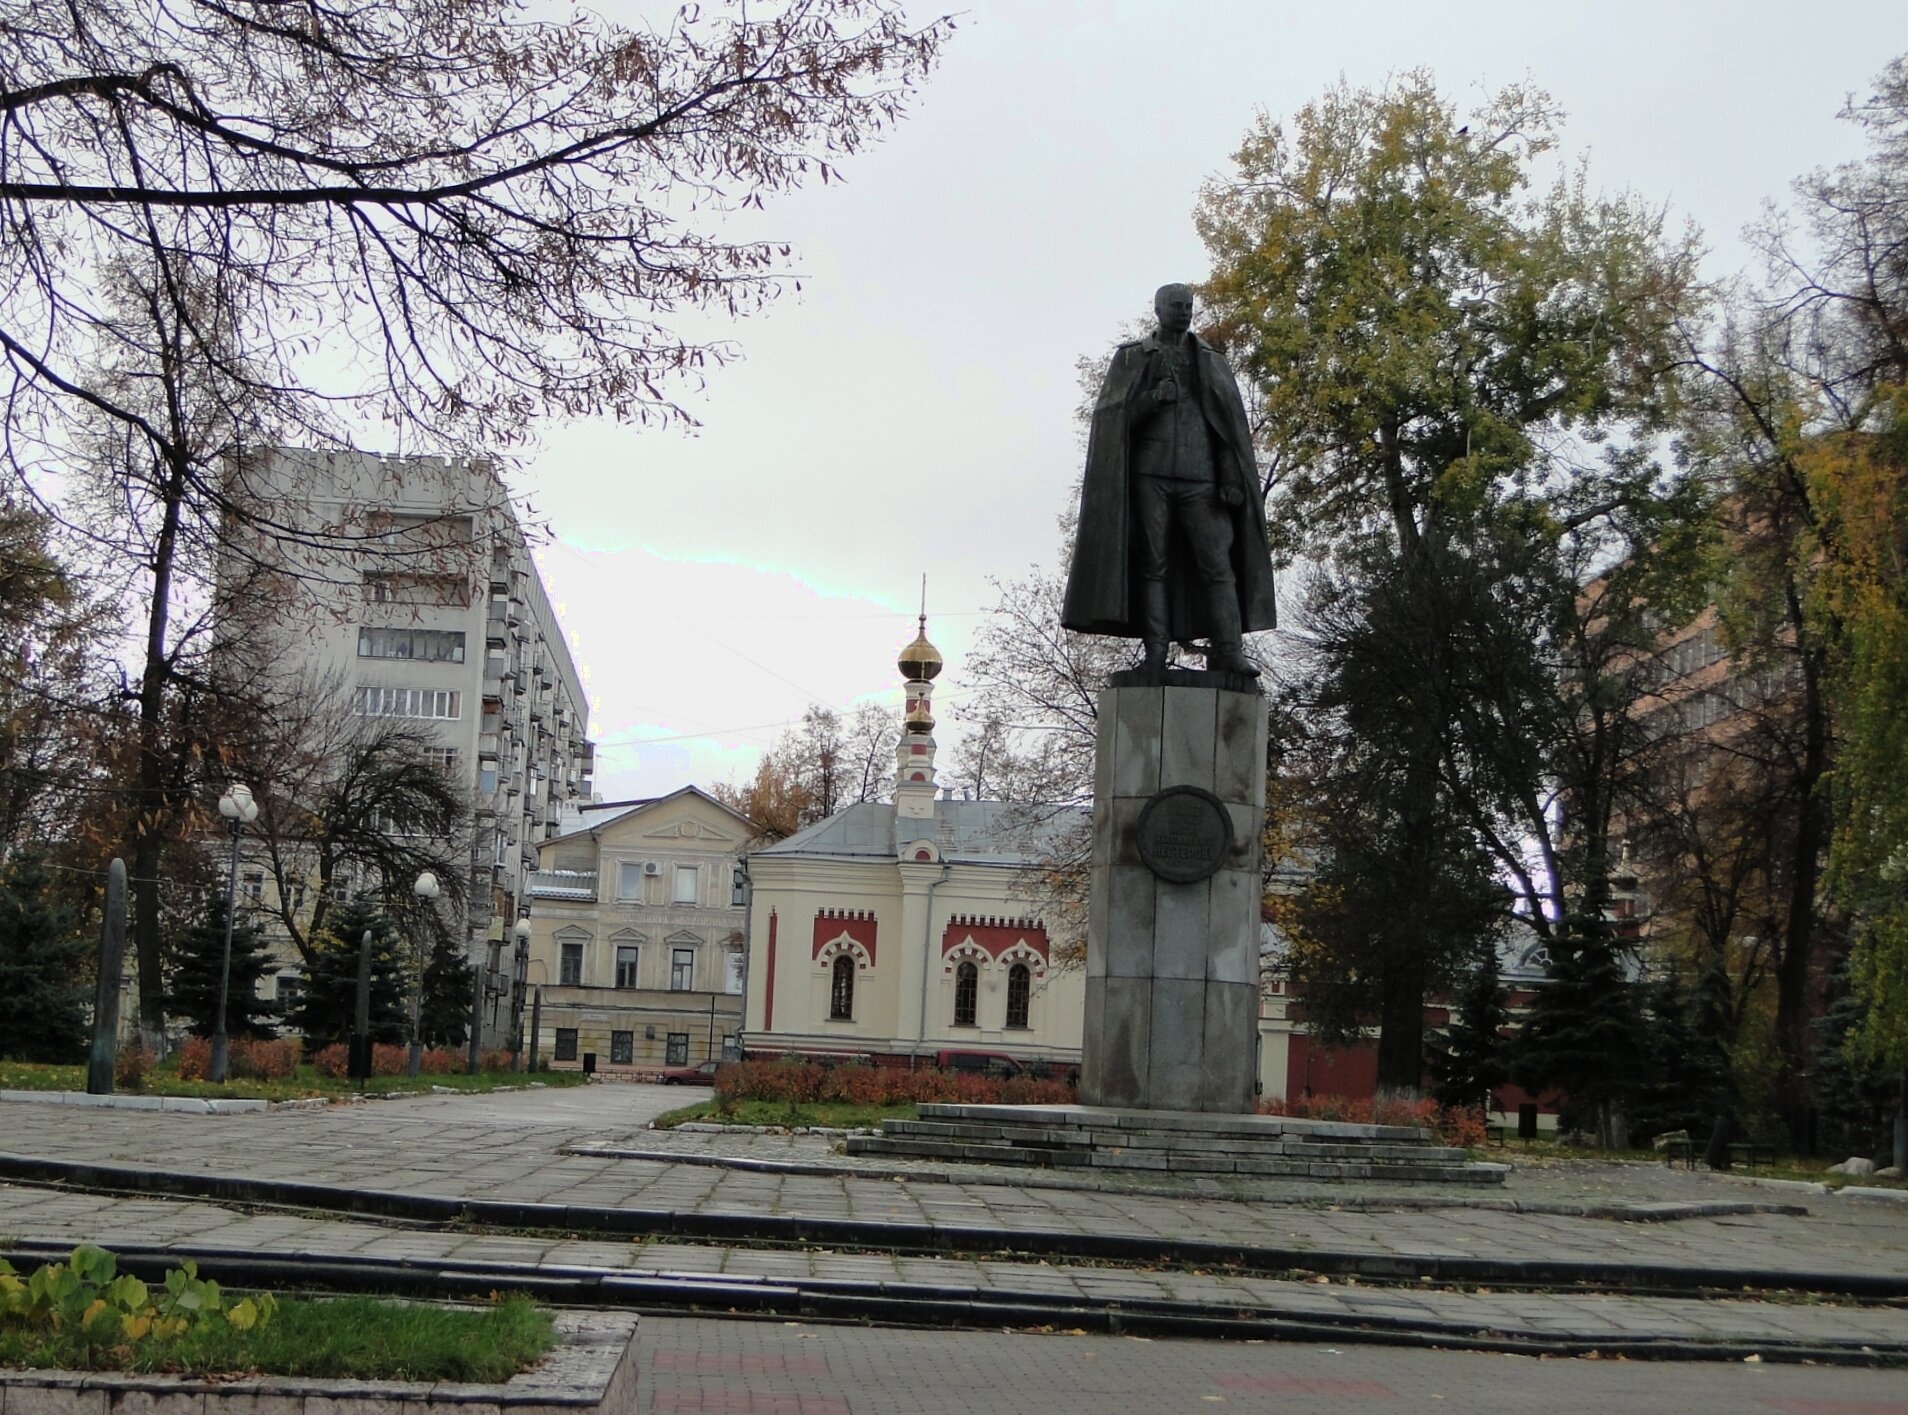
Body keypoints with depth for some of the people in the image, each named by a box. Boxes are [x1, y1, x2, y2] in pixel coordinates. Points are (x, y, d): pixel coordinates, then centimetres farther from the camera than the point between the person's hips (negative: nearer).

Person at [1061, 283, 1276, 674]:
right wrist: (1153, 398, -12)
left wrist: (1231, 477, -4)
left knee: (1218, 562, -11)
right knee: (1151, 564, -5)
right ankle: (1155, 653, -6)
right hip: (1149, 474, -1)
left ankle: (1229, 652, -16)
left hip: (1200, 476, 1)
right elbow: (1113, 417, 6)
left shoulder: (1212, 362, 17)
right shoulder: (1131, 358, 14)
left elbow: (1231, 423, 9)